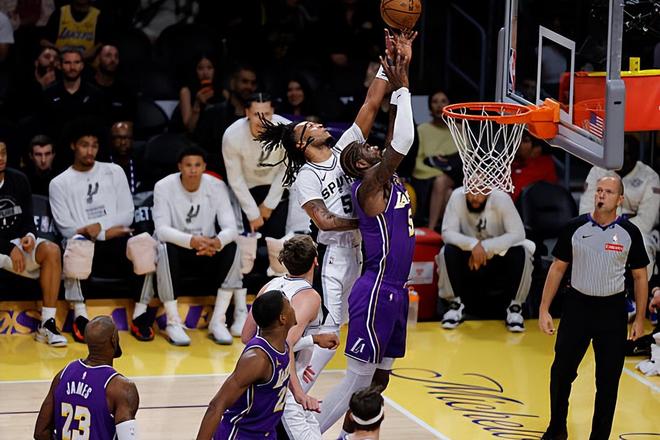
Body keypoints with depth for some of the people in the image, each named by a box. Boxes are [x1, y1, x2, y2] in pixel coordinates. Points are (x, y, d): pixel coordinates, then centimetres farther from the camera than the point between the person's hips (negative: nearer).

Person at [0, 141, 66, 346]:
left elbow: (28, 220, 8)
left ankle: (47, 325, -24)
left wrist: (29, 236, -14)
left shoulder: (18, 180, 4)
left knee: (52, 250, -24)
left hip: (17, 242, 4)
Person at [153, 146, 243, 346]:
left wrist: (218, 241, -40)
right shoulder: (164, 187, -14)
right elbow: (162, 229, -23)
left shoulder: (217, 186, -8)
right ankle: (173, 322, -25)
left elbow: (231, 228, -15)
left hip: (207, 251, 2)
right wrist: (191, 241, -42)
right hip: (177, 248, -2)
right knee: (165, 248, -35)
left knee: (231, 247, -27)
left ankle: (218, 321, -21)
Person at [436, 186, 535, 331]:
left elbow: (518, 233, -26)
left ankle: (515, 307, -13)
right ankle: (455, 304, -10)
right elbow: (447, 233, -20)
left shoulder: (501, 199, -20)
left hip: (499, 260, -1)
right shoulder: (457, 196, -17)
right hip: (469, 260, 1)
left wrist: (485, 247, -33)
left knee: (520, 252, -29)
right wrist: (473, 245, -37)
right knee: (449, 251, -27)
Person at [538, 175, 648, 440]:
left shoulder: (629, 233, -4)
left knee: (608, 380, 3)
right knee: (561, 372, 6)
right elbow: (557, 268, 4)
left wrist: (640, 318, 1)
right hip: (577, 306, 1)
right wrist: (544, 309, -1)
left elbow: (640, 277, 4)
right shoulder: (575, 227, -3)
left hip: (612, 310, -1)